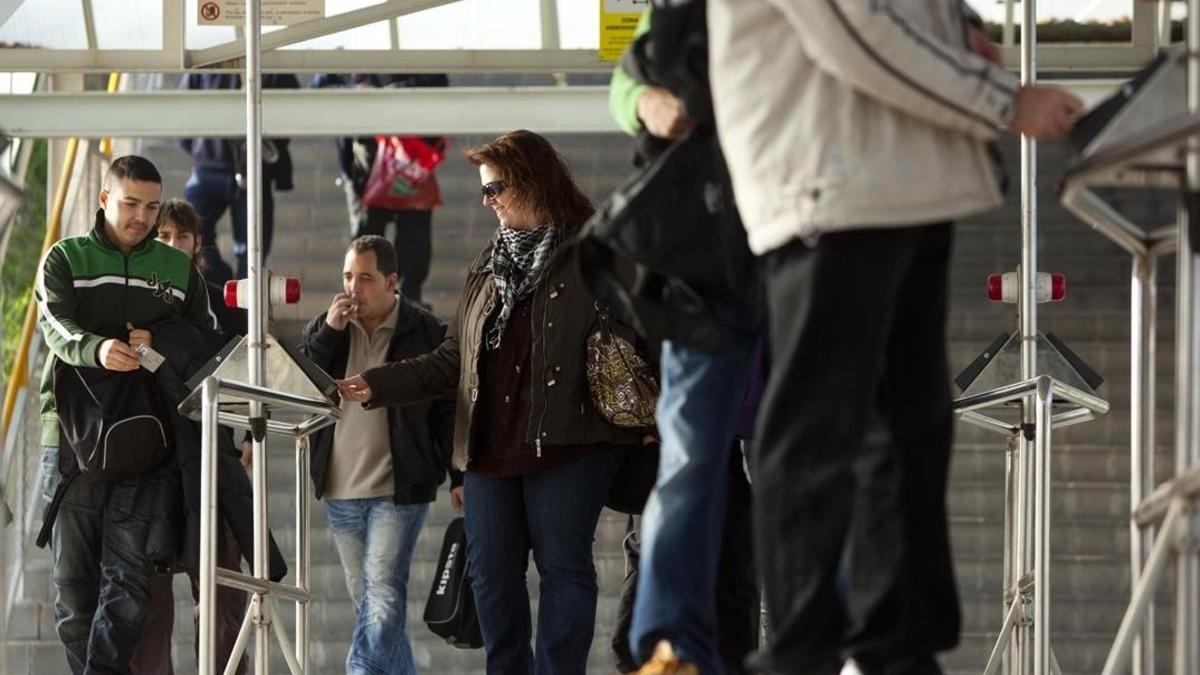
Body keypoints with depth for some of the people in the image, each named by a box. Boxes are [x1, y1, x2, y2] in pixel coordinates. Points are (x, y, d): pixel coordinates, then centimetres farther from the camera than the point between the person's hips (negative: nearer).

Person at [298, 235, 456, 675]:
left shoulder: (426, 333, -2)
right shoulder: (326, 329, 11)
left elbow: (448, 408, 0)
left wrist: (461, 477, -6)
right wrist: (327, 333, -10)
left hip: (399, 489, -5)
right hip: (341, 490, 5)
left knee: (382, 593, -14)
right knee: (368, 600, 10)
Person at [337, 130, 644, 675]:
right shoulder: (490, 265, 19)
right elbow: (452, 360, 20)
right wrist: (376, 386, 10)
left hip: (565, 441, -7)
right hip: (491, 443, 7)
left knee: (562, 564, -4)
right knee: (491, 571, 6)